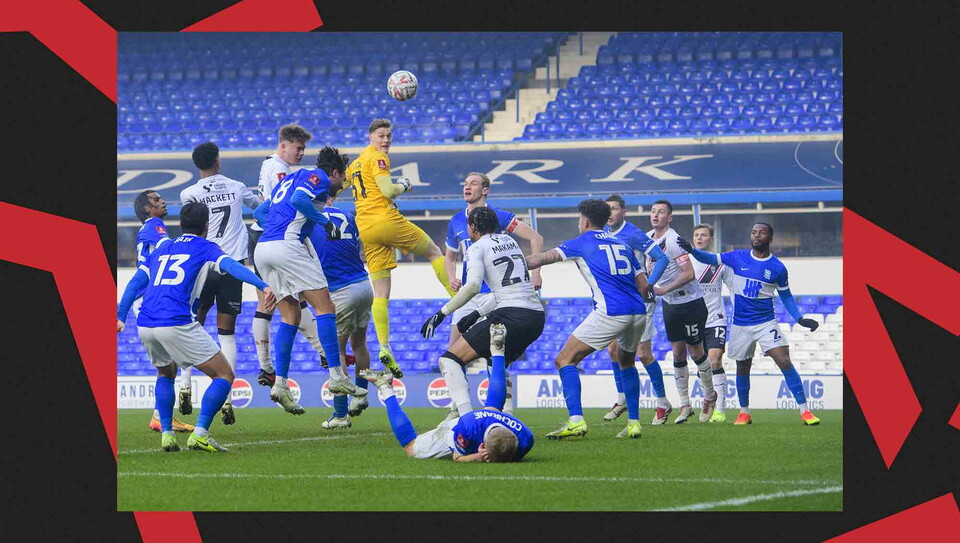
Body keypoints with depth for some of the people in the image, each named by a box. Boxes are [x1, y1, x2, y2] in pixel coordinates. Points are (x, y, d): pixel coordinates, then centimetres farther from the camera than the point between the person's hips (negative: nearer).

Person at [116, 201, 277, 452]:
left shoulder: (163, 249, 26)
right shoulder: (205, 248, 11)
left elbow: (136, 282, 22)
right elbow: (231, 266, -8)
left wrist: (120, 316, 25)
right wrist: (262, 285, -19)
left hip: (145, 325, 6)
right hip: (177, 324, -6)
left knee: (166, 374, 32)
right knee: (224, 375, 3)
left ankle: (166, 434, 18)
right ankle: (200, 434, -11)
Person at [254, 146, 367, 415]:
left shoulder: (291, 178, 30)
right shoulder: (318, 177, 4)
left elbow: (259, 212, 30)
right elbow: (298, 200, -16)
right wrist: (326, 222, -6)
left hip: (262, 249, 9)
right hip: (286, 245, -9)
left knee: (291, 315, 12)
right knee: (325, 307, -4)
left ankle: (280, 384, 3)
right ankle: (337, 376, -9)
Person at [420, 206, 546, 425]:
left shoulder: (478, 247, 0)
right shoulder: (508, 241, 22)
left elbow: (473, 285, -17)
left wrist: (441, 313, -12)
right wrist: (477, 314, 26)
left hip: (511, 316, -8)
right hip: (537, 316, 8)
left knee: (449, 360, -5)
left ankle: (465, 416, -23)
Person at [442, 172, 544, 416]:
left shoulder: (498, 216, -6)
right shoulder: (456, 222, 10)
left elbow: (535, 238, -6)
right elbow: (450, 256, 24)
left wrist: (535, 272, -14)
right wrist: (452, 278, 3)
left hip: (494, 292, -6)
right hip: (468, 293, 6)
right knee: (454, 350, 2)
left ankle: (507, 404, -2)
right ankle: (457, 406, 12)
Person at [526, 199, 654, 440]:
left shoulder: (582, 243, 8)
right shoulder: (622, 245, 22)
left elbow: (542, 259, 12)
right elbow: (644, 287, 19)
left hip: (611, 313, -6)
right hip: (637, 312, 6)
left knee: (565, 360, 0)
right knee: (627, 362, 31)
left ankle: (576, 421, -15)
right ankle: (633, 422, 22)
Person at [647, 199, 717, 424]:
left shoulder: (673, 241, -22)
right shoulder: (648, 239, 3)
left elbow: (689, 274, -26)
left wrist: (664, 290, -26)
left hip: (690, 302, -7)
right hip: (670, 304, 7)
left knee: (696, 352, 3)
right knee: (678, 353, 6)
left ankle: (710, 396, 23)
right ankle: (685, 404, 10)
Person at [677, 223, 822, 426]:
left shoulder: (777, 268, -2)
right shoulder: (738, 257, 0)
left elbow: (786, 296, 8)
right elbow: (711, 259, 1)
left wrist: (800, 318, -2)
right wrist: (692, 250, -18)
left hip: (766, 323, -2)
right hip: (741, 324, 2)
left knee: (785, 362, -14)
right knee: (742, 368, 10)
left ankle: (804, 410, -11)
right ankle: (744, 412, 27)